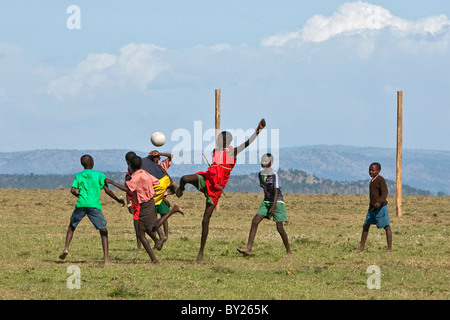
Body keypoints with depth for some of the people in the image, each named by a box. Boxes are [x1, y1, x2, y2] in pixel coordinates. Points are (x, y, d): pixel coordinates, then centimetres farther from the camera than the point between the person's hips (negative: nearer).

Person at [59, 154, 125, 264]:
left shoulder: (78, 176, 13)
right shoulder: (99, 175, 7)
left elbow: (73, 190, 2)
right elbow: (107, 190, -1)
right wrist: (117, 199, 8)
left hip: (81, 205, 2)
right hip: (94, 206, -2)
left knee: (72, 226, 24)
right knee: (103, 231, 3)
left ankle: (66, 248, 6)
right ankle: (106, 258, -9)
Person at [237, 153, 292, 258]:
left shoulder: (274, 175, -17)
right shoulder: (260, 174, 3)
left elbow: (276, 191, -21)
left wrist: (273, 207, -28)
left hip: (277, 202, -6)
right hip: (266, 202, 6)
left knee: (279, 228, -6)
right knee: (255, 222, -9)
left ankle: (289, 251, 10)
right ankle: (248, 249, -13)